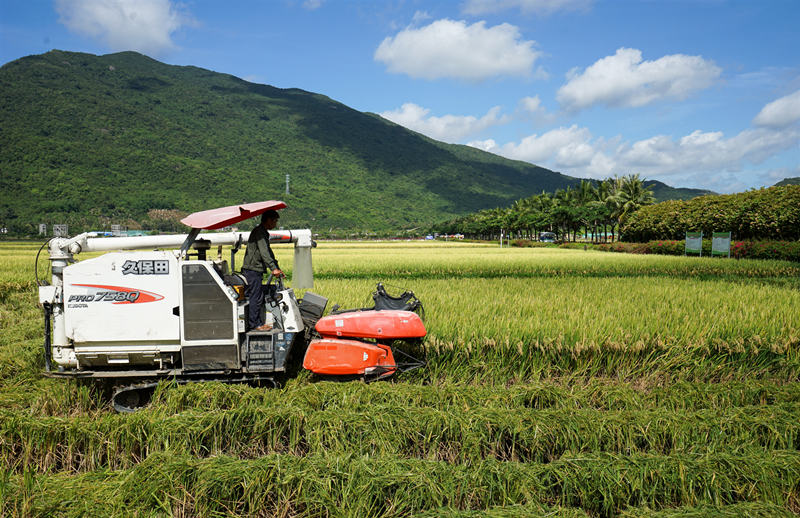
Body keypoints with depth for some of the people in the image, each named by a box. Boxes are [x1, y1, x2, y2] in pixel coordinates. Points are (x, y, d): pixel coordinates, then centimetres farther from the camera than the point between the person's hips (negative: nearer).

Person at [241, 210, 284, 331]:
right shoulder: (259, 232, -13)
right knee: (256, 297, -7)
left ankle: (258, 322, 19)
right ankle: (255, 324, -2)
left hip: (255, 270, 10)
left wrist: (277, 268, 20)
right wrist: (273, 268, -27)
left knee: (256, 297, 13)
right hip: (252, 269, -10)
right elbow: (264, 253, -23)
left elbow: (269, 252, 25)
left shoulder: (263, 233, 20)